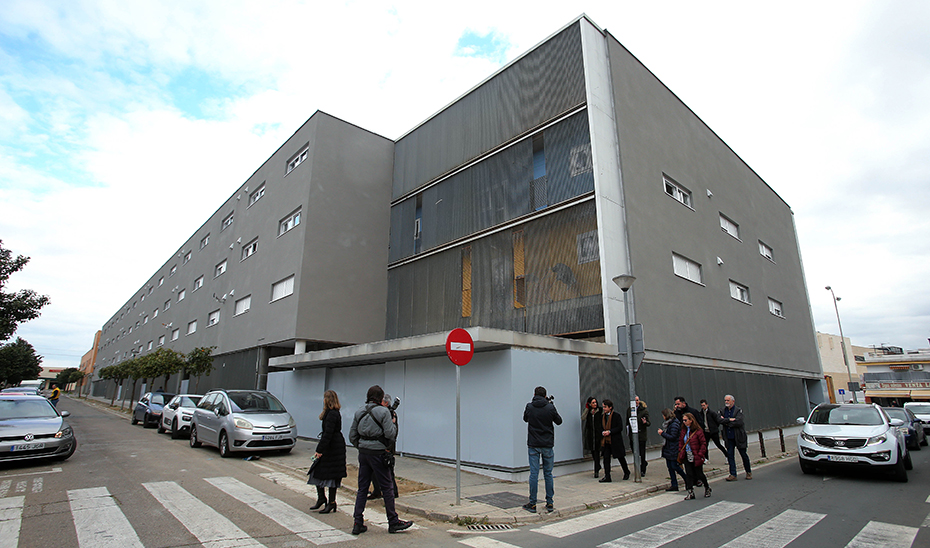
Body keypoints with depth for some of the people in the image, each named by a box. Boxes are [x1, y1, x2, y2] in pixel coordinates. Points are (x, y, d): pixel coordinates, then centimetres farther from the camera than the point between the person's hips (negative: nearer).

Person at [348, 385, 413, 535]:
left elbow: (352, 436, 9)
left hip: (363, 453, 6)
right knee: (387, 488, 6)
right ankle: (393, 522, 15)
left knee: (362, 488, 13)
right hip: (378, 453, -6)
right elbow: (390, 434, -15)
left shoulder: (359, 412, 6)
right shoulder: (383, 411, -11)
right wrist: (394, 424, 3)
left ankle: (358, 524, 15)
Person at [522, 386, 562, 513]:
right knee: (548, 474, 10)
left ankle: (532, 504, 6)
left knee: (534, 474, 2)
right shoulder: (550, 407, -7)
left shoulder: (529, 407, -4)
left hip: (533, 445, 0)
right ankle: (549, 504, 15)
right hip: (547, 445, 1)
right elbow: (559, 421, 8)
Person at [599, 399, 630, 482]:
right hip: (605, 441, 4)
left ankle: (626, 472, 35)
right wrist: (602, 432, -7)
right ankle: (607, 477, 2)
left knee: (621, 457, 11)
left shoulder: (616, 416, -8)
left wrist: (610, 431, -18)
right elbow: (600, 428, 16)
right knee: (606, 458, -2)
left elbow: (620, 427, -11)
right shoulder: (602, 417, 9)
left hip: (616, 440, -4)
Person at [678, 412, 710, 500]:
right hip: (687, 457, 5)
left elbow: (703, 443, -11)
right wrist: (680, 452, 5)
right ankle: (690, 493, 10)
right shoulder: (683, 431, 6)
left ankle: (707, 487, 35)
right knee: (689, 474, 4)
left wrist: (700, 454, -16)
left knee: (699, 474, 8)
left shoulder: (698, 431, -14)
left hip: (696, 457, -5)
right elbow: (681, 442, 15)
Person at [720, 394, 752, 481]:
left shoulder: (738, 410, -7)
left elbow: (738, 422, -19)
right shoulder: (723, 411, 6)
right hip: (729, 438, 3)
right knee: (730, 455, 1)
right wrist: (729, 419, -20)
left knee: (743, 455, 8)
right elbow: (720, 420, -8)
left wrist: (727, 423, -12)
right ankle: (733, 475, 5)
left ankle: (748, 472, 29)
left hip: (739, 437, -3)